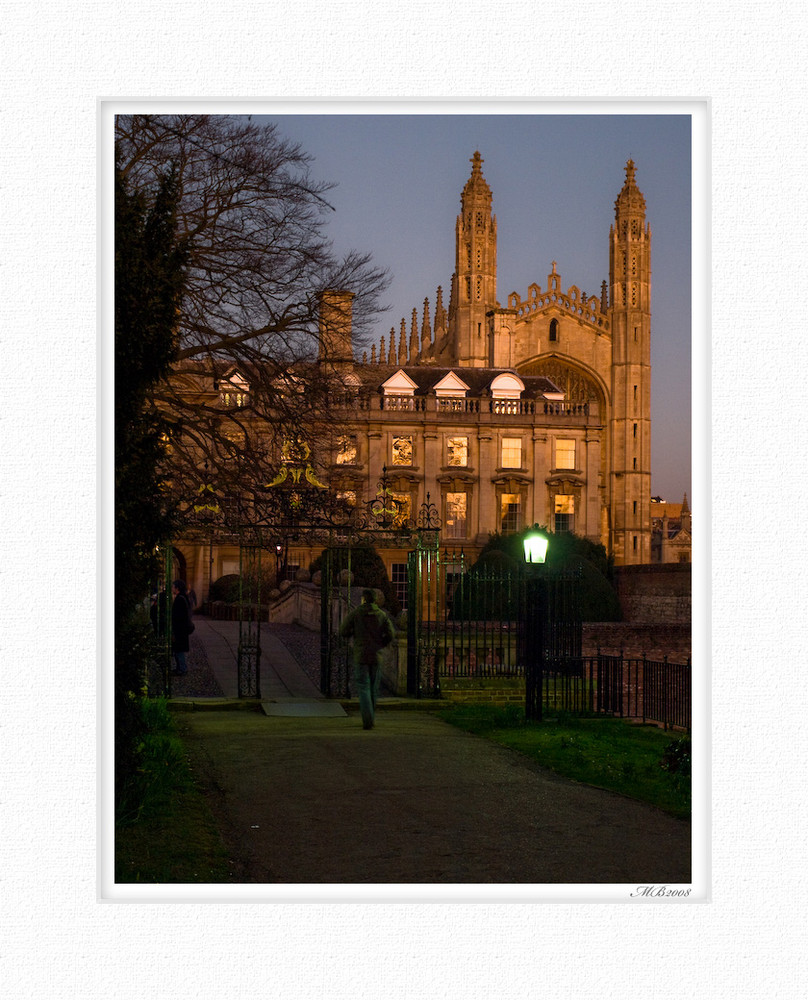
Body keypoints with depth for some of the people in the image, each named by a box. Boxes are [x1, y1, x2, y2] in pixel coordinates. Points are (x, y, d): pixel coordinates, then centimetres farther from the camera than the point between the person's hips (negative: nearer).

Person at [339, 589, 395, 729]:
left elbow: (343, 631, -3)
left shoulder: (356, 613, -3)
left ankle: (367, 721, -16)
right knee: (373, 688, 14)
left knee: (363, 688, -3)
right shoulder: (382, 615, 3)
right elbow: (391, 634, -3)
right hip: (376, 656, 3)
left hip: (360, 656, -3)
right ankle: (370, 720, 23)